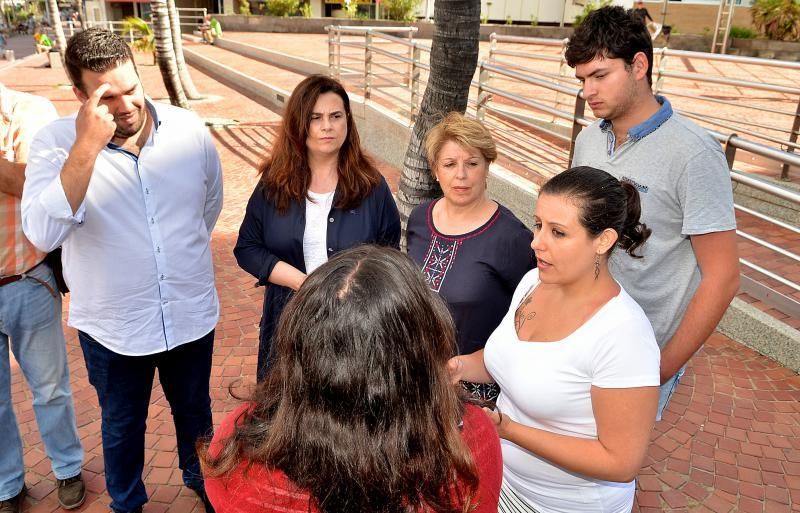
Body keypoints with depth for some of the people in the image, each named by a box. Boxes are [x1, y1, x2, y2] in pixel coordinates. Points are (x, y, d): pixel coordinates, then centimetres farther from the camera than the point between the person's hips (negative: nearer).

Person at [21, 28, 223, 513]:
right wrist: (88, 145, -34)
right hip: (112, 326, -1)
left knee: (195, 413, 24)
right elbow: (43, 234, -29)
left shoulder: (190, 130, -10)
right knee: (122, 426, 22)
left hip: (191, 315, 2)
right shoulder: (57, 142, -15)